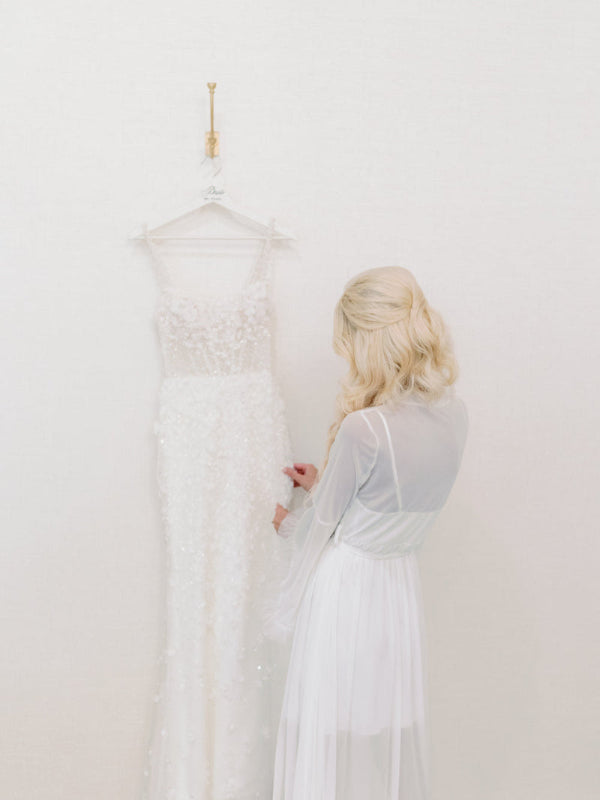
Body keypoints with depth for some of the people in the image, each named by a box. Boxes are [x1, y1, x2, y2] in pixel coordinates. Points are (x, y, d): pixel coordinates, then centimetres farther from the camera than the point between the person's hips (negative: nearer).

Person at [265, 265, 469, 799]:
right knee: (392, 720, 22)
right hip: (401, 581, 6)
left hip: (344, 581, -6)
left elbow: (322, 526, -12)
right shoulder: (455, 415, -6)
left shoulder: (362, 429, -26)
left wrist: (289, 523, 10)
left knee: (333, 726, 13)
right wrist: (324, 484, 16)